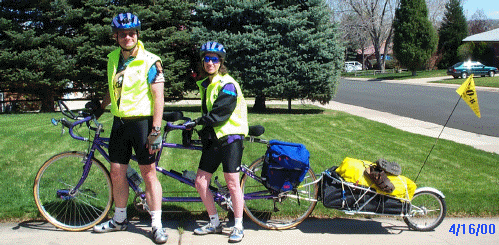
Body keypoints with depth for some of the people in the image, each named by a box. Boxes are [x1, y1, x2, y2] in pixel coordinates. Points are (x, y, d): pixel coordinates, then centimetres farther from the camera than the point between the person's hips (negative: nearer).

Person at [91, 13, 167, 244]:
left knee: (149, 173, -2)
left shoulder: (150, 61, -11)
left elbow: (158, 97, -14)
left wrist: (156, 131, -19)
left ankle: (157, 225, 6)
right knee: (117, 174, 10)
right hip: (119, 122, 6)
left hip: (142, 122, -6)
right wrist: (100, 108, 30)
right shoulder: (113, 58, 8)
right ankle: (119, 219, 27)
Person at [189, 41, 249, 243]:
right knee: (201, 182, 4)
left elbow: (219, 114, -18)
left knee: (232, 183, -5)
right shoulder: (204, 84, 15)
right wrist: (203, 131, 10)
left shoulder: (227, 84, -11)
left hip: (230, 138, -8)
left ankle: (238, 227, 8)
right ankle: (214, 223, 19)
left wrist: (198, 122, -10)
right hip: (212, 139, 8)